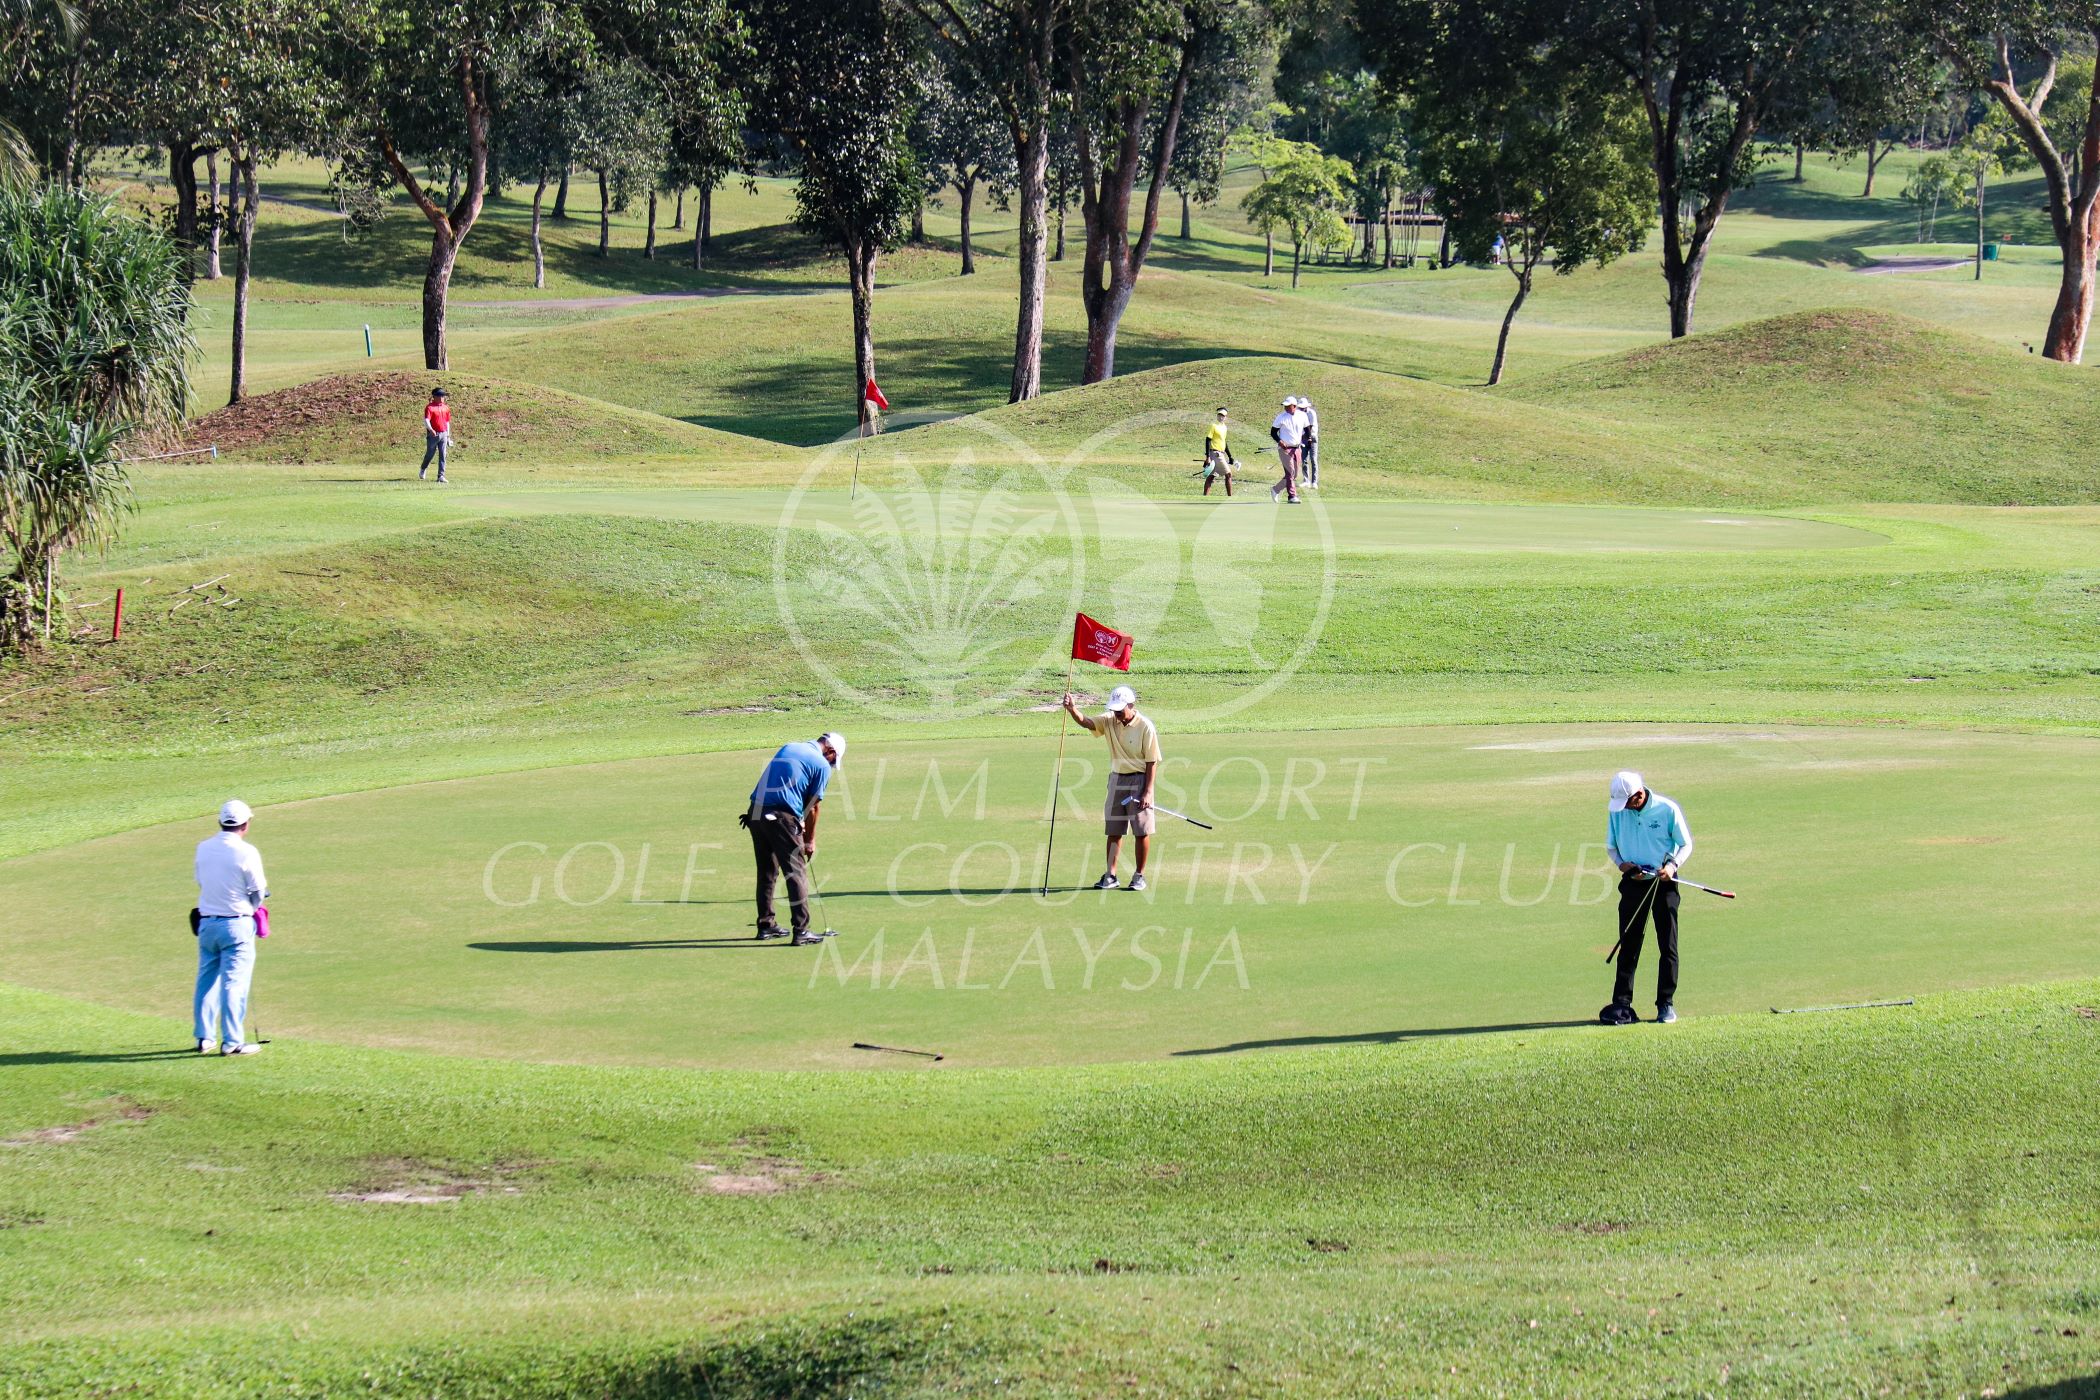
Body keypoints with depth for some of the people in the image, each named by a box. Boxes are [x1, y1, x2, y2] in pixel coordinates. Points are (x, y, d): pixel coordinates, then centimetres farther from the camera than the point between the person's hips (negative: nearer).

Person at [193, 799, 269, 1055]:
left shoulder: (203, 848, 3)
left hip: (206, 923, 5)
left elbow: (201, 881, 12)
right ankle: (232, 1041, -1)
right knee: (235, 983, -1)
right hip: (237, 925, -5)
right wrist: (252, 906, 16)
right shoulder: (247, 853, -13)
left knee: (207, 980, 13)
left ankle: (204, 1037, 16)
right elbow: (258, 892, -7)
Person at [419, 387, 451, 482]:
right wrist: (431, 430, -37)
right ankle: (423, 469, 34)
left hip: (443, 434, 4)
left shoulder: (446, 407, 10)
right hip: (433, 434, -4)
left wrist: (448, 435, 17)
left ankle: (441, 476, -1)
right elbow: (426, 420, -20)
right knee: (430, 454, 7)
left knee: (443, 455, -2)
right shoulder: (429, 407, -8)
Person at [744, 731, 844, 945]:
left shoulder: (788, 748, 20)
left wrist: (800, 823, 24)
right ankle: (801, 930, -5)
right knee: (797, 873, -1)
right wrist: (810, 840, 17)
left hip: (756, 813, 7)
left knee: (767, 871, 19)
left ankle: (766, 924, 26)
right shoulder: (822, 765, 1)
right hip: (781, 816, -7)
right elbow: (813, 807, 4)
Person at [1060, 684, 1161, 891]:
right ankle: (1110, 875, 13)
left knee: (1142, 831, -1)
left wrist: (1148, 792, -15)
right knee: (1113, 831, 7)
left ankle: (1139, 876, 10)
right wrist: (1073, 710, -35)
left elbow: (1152, 763, -11)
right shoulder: (1110, 721, 0)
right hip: (1117, 779, 5)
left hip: (1139, 780, -5)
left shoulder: (1145, 727, -13)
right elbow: (1086, 722, -14)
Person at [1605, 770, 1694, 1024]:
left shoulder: (1667, 810, -10)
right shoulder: (1617, 812, -1)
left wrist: (1673, 865, -20)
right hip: (1633, 882, 2)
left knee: (1667, 945, 0)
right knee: (1629, 944, 0)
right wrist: (1621, 863, -11)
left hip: (1664, 882, -2)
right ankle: (1622, 1003, 4)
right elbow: (1611, 847, 10)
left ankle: (1666, 1003, 7)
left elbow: (1686, 845, -2)